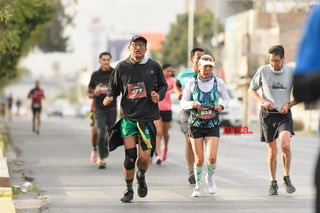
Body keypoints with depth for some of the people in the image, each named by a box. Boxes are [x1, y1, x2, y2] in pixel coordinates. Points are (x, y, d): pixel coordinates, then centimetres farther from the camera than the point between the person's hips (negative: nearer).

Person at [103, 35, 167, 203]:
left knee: (144, 157, -6)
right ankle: (128, 190, 15)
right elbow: (115, 88, 11)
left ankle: (141, 177, 30)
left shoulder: (154, 67, 3)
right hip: (128, 117, 0)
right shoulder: (121, 67, 1)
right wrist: (110, 97, -9)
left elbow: (163, 85, 15)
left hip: (147, 117, 0)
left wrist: (159, 95, -5)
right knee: (130, 156, -4)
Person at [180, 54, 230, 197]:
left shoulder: (218, 82, -1)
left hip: (213, 125, 0)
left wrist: (221, 105, -8)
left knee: (211, 157, -12)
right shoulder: (192, 82, -3)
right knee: (199, 159, 0)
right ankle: (198, 186, 21)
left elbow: (226, 98, 14)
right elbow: (183, 103, 2)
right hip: (195, 124, 0)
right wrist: (192, 104, -19)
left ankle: (210, 177, 20)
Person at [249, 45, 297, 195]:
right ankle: (273, 183, 18)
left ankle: (287, 178, -2)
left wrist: (289, 104, -9)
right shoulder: (263, 71, -3)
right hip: (267, 114, 1)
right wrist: (263, 101, -11)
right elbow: (251, 90, 6)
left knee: (285, 144, -20)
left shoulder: (291, 73, -3)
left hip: (284, 114, -1)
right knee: (272, 150, 4)